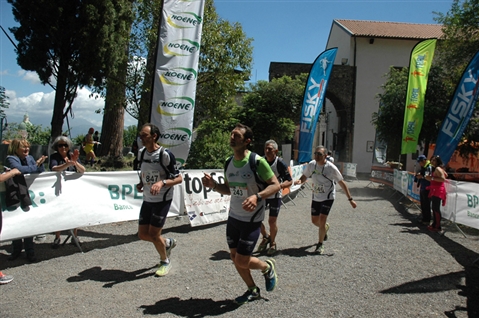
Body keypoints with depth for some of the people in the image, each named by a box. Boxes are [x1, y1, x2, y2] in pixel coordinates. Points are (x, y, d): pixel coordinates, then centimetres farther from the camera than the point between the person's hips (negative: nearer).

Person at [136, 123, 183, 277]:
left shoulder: (165, 154, -19)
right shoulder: (142, 152, 2)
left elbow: (179, 178, -16)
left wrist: (162, 182, -31)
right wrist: (141, 183, 0)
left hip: (162, 200, -7)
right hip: (147, 199, 7)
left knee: (153, 234, -3)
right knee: (143, 234, 7)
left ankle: (165, 261, 24)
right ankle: (169, 243, 36)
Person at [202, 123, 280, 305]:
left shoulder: (257, 161, -18)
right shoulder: (228, 162, 3)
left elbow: (275, 185, -16)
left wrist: (257, 196, -31)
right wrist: (213, 185, -6)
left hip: (252, 220, -7)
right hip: (233, 217, 7)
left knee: (242, 261, -5)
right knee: (234, 257, 13)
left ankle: (267, 267, 29)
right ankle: (253, 291, 36)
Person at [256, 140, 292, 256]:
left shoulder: (280, 164, -19)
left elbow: (290, 181, -15)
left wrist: (280, 185, -32)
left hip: (275, 195, -4)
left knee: (272, 221, -1)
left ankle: (272, 243, 25)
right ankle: (266, 237, 30)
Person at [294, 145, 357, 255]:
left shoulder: (331, 168, -21)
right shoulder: (311, 165, -8)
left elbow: (342, 183, -13)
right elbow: (304, 176, 5)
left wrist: (350, 199, -14)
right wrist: (300, 181, -21)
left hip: (328, 197, -5)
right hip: (316, 197, 5)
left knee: (322, 220, -12)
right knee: (314, 220, 12)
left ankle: (320, 245, 8)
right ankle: (325, 228, 48)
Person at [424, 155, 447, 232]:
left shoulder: (437, 169, -13)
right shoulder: (437, 169, 16)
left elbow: (443, 179, -23)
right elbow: (446, 175, 30)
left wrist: (432, 178, -22)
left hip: (438, 191, -10)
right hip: (435, 190, 10)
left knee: (436, 209, -8)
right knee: (434, 208, 14)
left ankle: (438, 227, -6)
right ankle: (434, 224, 21)